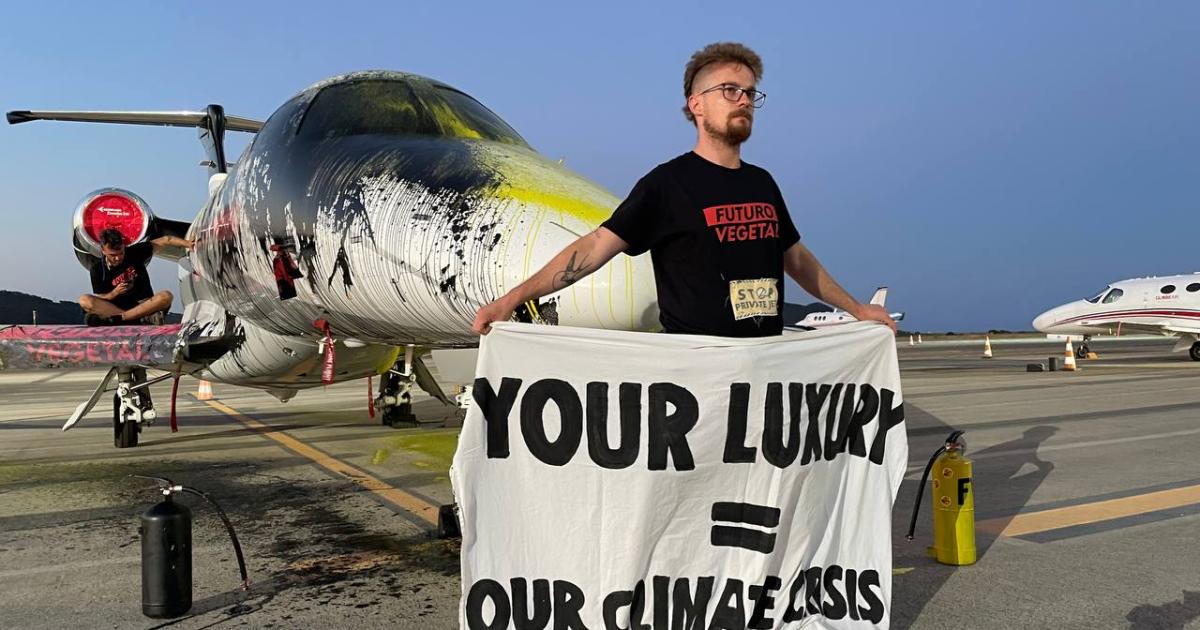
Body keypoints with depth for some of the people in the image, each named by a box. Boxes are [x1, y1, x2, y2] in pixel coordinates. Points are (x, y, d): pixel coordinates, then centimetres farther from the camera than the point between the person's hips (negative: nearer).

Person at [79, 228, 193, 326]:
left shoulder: (135, 252, 0)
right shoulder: (97, 268, 0)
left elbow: (164, 241, -4)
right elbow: (98, 301, 1)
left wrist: (188, 244, -18)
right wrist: (114, 293, -20)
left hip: (143, 305, 0)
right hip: (115, 306, 1)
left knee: (166, 296, -30)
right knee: (85, 300, -26)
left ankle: (113, 319, -36)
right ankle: (142, 319, -40)